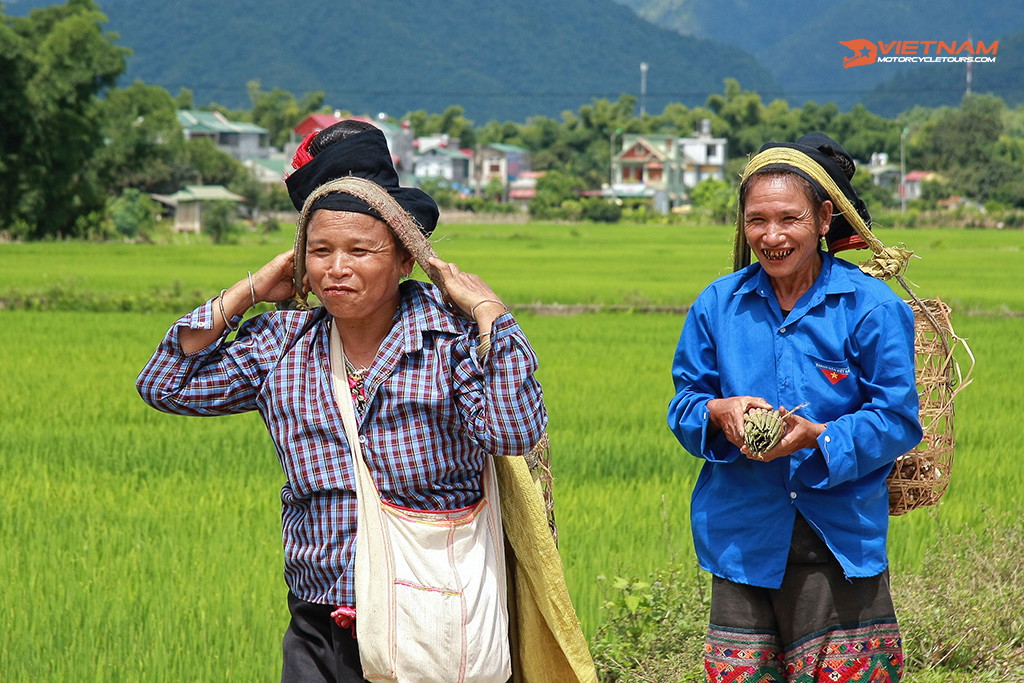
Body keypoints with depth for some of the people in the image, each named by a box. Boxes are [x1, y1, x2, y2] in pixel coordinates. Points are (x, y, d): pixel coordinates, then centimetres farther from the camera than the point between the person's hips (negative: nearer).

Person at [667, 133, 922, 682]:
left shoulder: (871, 307, -4)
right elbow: (684, 404, 11)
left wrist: (820, 437, -20)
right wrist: (718, 412, -12)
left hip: (840, 537, -3)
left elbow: (897, 420, -4)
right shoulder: (717, 305, 7)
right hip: (742, 534, 3)